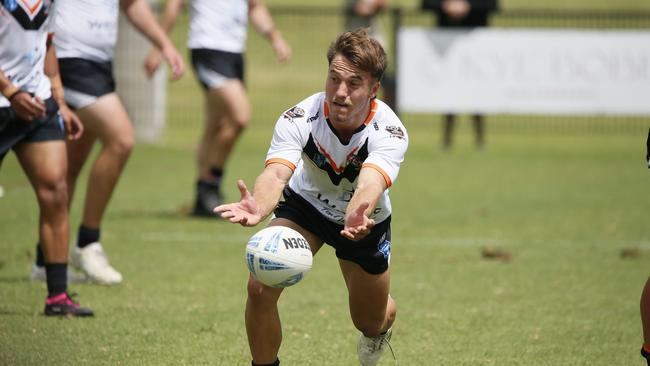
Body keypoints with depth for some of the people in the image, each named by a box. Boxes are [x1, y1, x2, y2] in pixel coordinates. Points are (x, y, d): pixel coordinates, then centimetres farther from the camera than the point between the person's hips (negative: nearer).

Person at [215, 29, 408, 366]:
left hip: (365, 219, 0)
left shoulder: (390, 132, -34)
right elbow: (276, 173, -48)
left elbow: (371, 183, -53)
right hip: (306, 203, 0)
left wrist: (357, 217, -76)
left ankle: (382, 325, 55)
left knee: (371, 324, 15)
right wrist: (258, 207, -72)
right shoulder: (299, 119, -32)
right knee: (260, 288, -24)